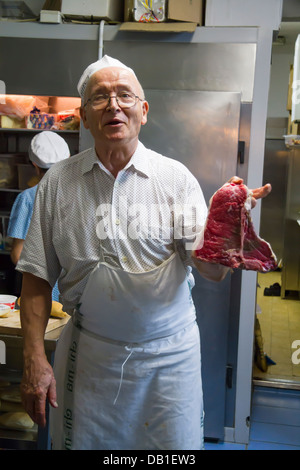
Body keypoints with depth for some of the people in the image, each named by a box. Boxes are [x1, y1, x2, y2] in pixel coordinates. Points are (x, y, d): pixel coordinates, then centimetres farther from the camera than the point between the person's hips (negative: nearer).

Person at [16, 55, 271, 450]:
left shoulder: (176, 178, -6)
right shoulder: (57, 182, -2)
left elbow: (214, 272, -11)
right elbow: (37, 276, -1)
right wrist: (34, 359, -6)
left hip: (168, 353, 0)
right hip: (87, 354, 1)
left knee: (174, 446, 12)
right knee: (80, 441, 14)